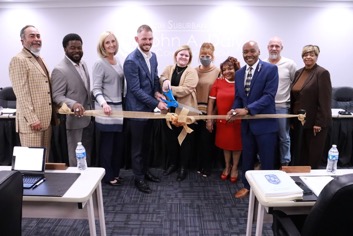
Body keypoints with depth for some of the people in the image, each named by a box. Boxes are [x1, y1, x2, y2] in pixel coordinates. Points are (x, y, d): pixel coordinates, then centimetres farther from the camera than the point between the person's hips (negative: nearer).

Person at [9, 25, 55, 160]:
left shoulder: (40, 59, 18)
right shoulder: (19, 60, -9)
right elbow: (22, 94, -16)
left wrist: (54, 116, 15)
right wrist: (32, 119, -20)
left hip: (46, 119, 8)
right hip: (32, 121, -8)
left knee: (44, 159, 13)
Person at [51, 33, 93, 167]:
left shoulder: (83, 64, 8)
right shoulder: (60, 70, -17)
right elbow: (57, 96, -19)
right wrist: (73, 104, -37)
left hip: (87, 119, 8)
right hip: (74, 121, -8)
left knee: (87, 157, 19)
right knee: (76, 158, 7)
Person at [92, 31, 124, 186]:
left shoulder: (118, 61, 11)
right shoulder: (100, 64, -10)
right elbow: (96, 88, -15)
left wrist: (123, 102, 13)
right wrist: (104, 104, -32)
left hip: (119, 107, 7)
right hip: (106, 110, -7)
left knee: (119, 143, 12)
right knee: (107, 143, 4)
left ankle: (115, 172, 27)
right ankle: (108, 176, 18)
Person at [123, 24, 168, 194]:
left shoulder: (153, 56, 4)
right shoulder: (131, 61, -20)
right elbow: (135, 89, -22)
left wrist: (156, 92, -5)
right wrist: (156, 103, -21)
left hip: (149, 107, 7)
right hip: (137, 109, -7)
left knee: (146, 144, 21)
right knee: (137, 147, 8)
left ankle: (145, 170, 38)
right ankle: (139, 178, 24)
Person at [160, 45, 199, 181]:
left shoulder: (192, 72, -6)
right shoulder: (169, 69, 10)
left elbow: (186, 89, -19)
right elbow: (162, 78, -4)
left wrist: (169, 89, -18)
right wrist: (165, 81, -26)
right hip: (170, 110, 4)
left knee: (185, 140, 8)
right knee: (171, 139, 14)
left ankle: (183, 168, 22)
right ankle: (173, 164, 32)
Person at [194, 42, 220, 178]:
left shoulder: (218, 72, -4)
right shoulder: (194, 71, 5)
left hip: (211, 111, -3)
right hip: (196, 110, 3)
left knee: (207, 139, 4)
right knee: (198, 138, 12)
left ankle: (207, 167, 20)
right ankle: (199, 165, 28)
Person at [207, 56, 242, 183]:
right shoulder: (218, 82, -3)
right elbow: (211, 101, -3)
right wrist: (209, 119, -5)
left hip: (237, 120, -2)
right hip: (222, 120, 2)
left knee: (236, 144, 14)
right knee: (225, 144, 18)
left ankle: (235, 168, 35)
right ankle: (227, 166, 39)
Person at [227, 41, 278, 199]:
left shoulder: (270, 69, -10)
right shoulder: (239, 73, 9)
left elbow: (269, 95, -18)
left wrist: (247, 109, -25)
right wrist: (234, 110, -9)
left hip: (265, 122, -5)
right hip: (247, 122, 5)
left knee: (267, 160, 8)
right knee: (247, 157, 17)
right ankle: (247, 186, 35)